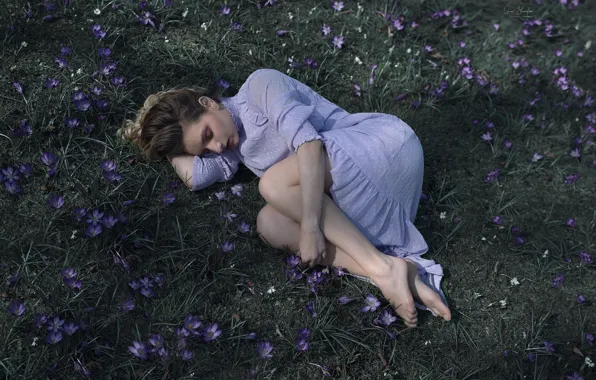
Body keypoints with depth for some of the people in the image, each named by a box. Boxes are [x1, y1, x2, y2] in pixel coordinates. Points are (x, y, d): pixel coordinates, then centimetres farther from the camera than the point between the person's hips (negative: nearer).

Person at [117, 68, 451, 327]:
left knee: (274, 182, -26)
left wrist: (310, 225, -26)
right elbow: (195, 177, -1)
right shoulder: (233, 146, 17)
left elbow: (310, 143, -20)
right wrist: (168, 143, 13)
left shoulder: (260, 85, -6)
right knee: (270, 224, -17)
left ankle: (384, 267, -22)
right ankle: (393, 276, -25)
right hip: (357, 194, 8)